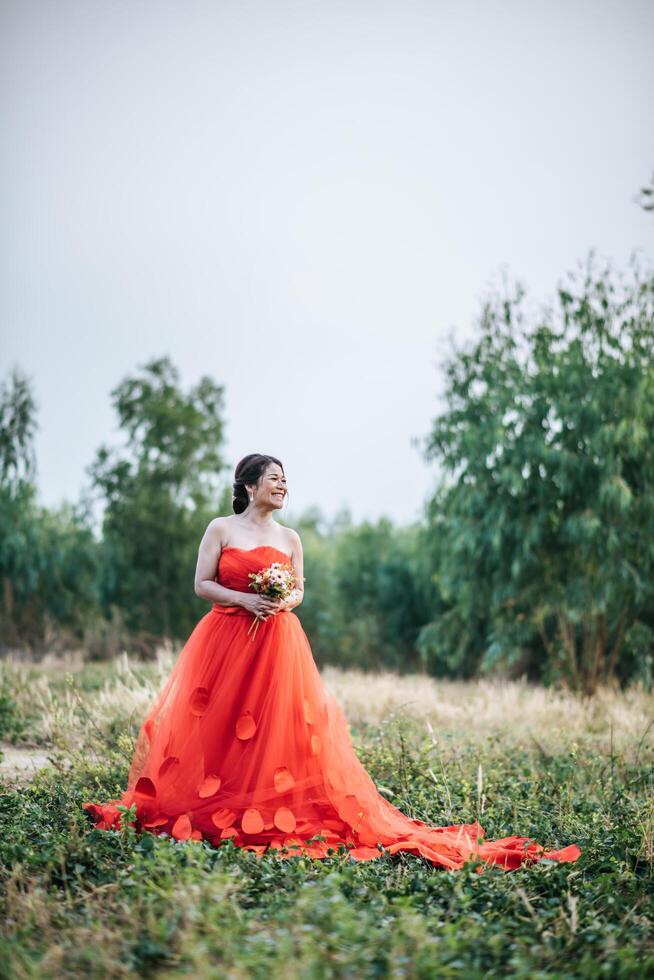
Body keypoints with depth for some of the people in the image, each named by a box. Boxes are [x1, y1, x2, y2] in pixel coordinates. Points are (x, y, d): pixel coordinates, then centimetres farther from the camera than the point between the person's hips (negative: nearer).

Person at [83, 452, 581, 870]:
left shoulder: (289, 538, 11)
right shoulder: (221, 529, 4)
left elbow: (299, 590, 16)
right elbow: (202, 583, 1)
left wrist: (285, 602, -7)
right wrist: (246, 600, -14)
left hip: (278, 644, 2)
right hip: (224, 642, -2)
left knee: (276, 727, -4)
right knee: (217, 726, -3)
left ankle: (273, 811, 4)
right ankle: (208, 808, 10)